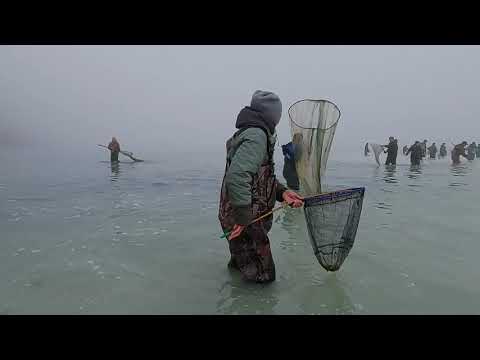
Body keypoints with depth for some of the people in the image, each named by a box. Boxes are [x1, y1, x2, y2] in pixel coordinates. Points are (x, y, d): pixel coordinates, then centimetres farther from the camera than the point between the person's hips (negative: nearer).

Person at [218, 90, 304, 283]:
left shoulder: (252, 133, 11)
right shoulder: (256, 136, -21)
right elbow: (237, 177, -34)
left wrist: (282, 192, 0)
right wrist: (243, 217, -27)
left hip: (249, 218, 10)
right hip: (245, 223, -10)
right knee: (263, 276, 4)